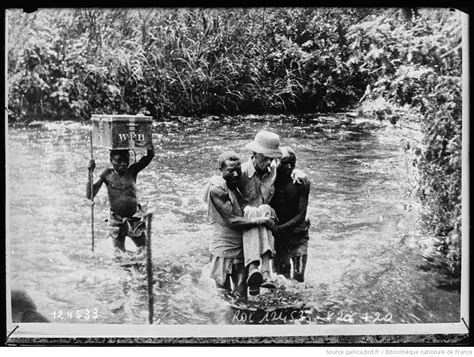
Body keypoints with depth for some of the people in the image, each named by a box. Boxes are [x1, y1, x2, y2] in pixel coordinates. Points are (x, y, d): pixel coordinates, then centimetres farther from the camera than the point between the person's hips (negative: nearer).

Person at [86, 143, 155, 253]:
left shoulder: (132, 171, -4)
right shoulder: (107, 174, -4)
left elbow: (150, 155, -10)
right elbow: (90, 195, -6)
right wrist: (90, 173, -13)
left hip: (135, 219, 1)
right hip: (116, 221, 0)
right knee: (119, 254, 7)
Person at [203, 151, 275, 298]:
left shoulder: (234, 185, 8)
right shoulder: (217, 189, -17)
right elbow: (232, 221, -20)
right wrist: (261, 221, -16)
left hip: (241, 249, 7)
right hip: (224, 250, -7)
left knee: (241, 295, 11)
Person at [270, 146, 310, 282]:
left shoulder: (301, 182, -9)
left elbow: (301, 216, -12)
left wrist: (280, 228, -22)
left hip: (298, 234, 0)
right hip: (277, 235, 0)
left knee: (298, 278, 2)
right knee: (280, 277, 3)